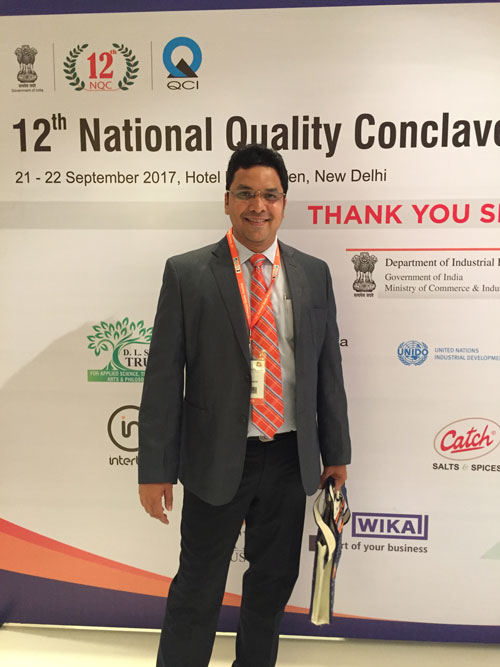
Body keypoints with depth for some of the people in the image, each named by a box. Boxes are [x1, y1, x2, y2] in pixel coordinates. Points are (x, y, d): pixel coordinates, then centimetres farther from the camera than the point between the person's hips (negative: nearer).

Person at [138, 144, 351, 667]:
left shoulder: (314, 274, 3)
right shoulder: (186, 273, -6)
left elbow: (328, 369, 7)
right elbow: (163, 376, -7)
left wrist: (336, 454, 7)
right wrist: (155, 468, -8)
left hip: (290, 458, 4)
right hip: (217, 459, -3)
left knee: (273, 583, 20)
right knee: (197, 590, 11)